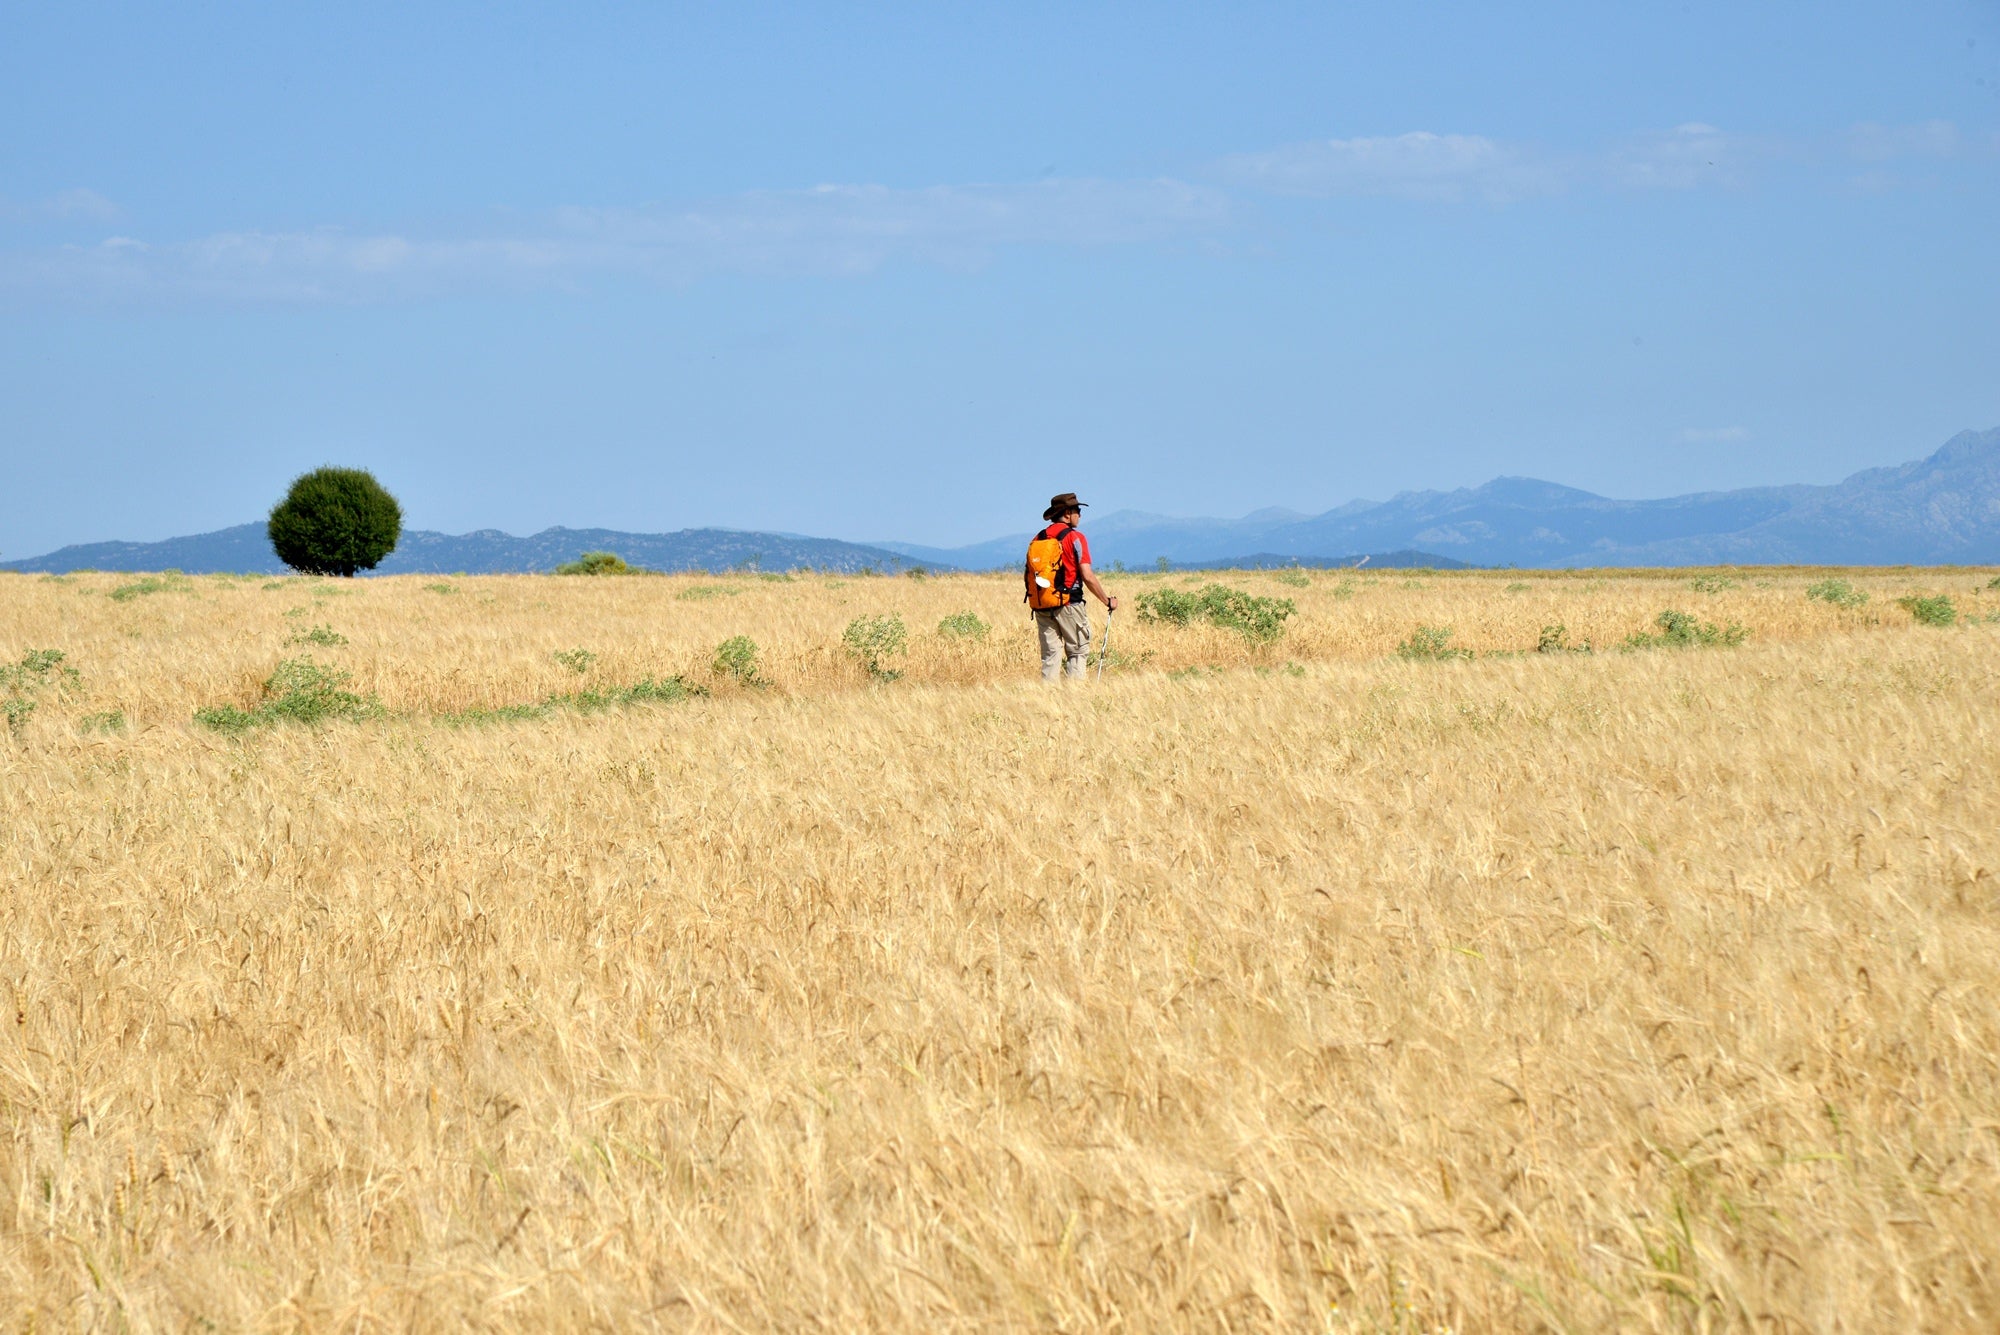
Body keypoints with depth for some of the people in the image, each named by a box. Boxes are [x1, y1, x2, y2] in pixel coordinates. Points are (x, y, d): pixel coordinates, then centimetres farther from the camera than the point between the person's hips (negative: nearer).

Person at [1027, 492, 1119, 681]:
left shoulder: (1038, 539, 9)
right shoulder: (1075, 538, -6)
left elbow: (1027, 576, 10)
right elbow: (1087, 576, -11)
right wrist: (1108, 601, -1)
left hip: (1042, 606, 5)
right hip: (1069, 605, -5)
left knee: (1050, 655, 8)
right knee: (1078, 652, 2)